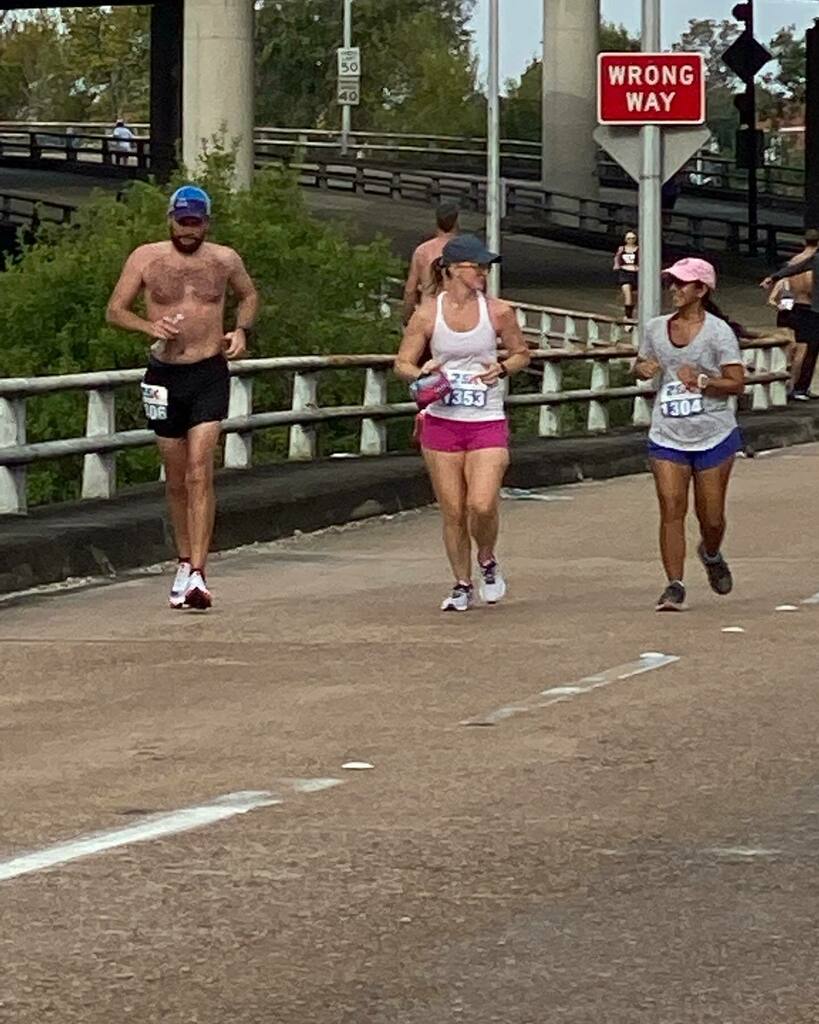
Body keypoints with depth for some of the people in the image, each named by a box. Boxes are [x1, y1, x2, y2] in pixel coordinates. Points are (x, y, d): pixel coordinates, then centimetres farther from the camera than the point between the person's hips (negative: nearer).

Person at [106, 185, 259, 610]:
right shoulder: (145, 258, 2)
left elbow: (249, 296, 23)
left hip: (209, 373, -2)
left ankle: (196, 574, -20)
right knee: (176, 479, 11)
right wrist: (149, 326, -14)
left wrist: (241, 331, 3)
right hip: (164, 375, 2)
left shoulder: (224, 260, 5)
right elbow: (115, 310, 6)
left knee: (199, 473, -14)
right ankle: (185, 563, 27)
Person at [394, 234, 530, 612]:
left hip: (488, 423, -1)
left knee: (481, 505, -15)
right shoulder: (427, 314, -1)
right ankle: (462, 586, 21)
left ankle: (487, 561, 15)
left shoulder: (498, 312, -1)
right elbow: (402, 364, 7)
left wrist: (502, 369, -7)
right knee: (453, 512, 4)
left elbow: (521, 353, 14)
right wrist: (422, 374, -15)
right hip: (442, 422, 1)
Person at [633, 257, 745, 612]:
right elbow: (641, 365, 22)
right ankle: (674, 586, -9)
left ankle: (711, 555, 40)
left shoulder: (718, 331, -7)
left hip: (713, 436, -3)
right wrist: (642, 369, -2)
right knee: (671, 508, -11)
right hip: (667, 437, 3)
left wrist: (701, 380, -26)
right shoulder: (656, 328, 6)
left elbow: (737, 383, -10)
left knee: (711, 515, 6)